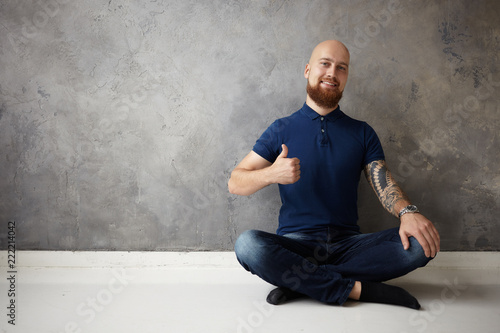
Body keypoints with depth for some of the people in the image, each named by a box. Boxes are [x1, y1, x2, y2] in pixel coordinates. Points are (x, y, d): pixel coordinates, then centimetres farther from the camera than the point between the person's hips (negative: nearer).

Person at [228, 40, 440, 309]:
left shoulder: (362, 133, 12)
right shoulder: (282, 130, 6)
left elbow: (384, 184, 3)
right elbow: (234, 183, 1)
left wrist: (407, 212, -20)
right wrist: (272, 174, -21)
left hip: (347, 244, 2)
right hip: (295, 244, -2)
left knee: (421, 244, -23)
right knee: (247, 244, -33)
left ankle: (300, 282, -22)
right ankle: (358, 288, -24)